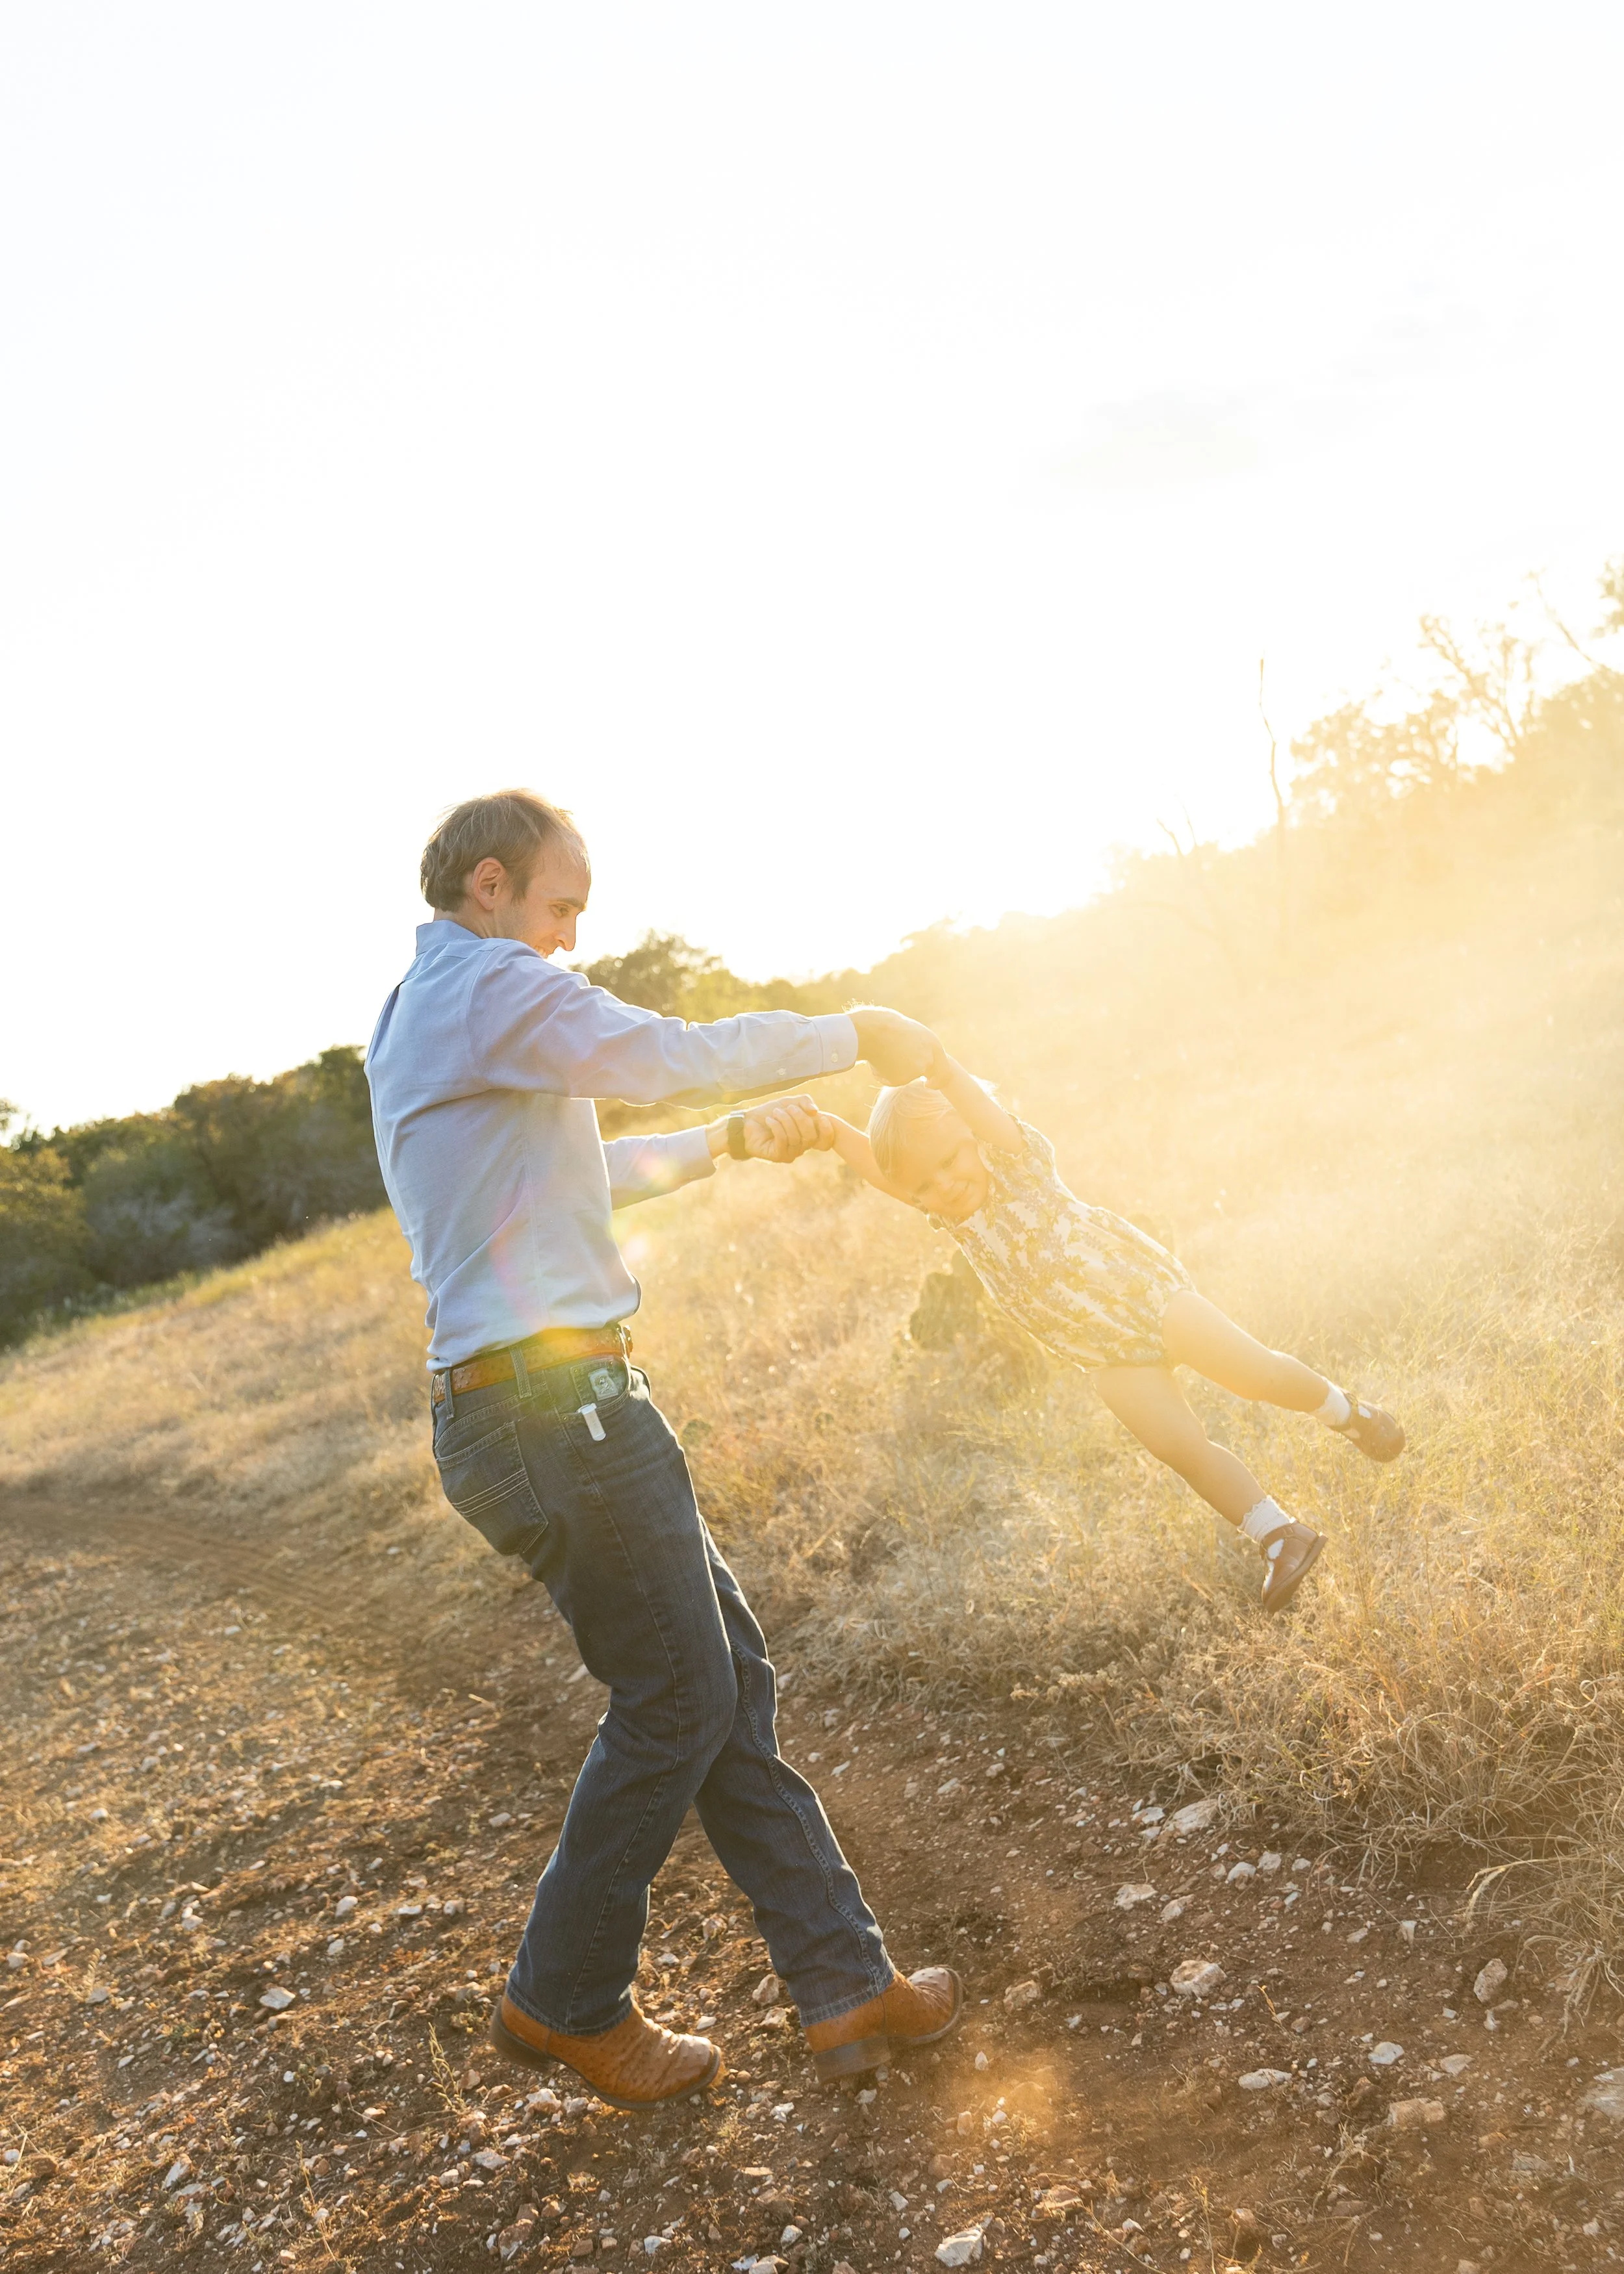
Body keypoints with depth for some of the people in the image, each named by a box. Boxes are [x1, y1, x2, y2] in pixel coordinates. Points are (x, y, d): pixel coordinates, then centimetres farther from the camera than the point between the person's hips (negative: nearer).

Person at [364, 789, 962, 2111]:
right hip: (558, 1399, -11)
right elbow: (680, 1055, -15)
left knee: (730, 1677, 10)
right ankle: (567, 2002, 19)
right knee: (675, 1703, 2)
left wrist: (731, 1141, 28)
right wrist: (858, 1037, -1)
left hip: (543, 1407, 11)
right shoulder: (490, 988, -11)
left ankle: (845, 1986, 15)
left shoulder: (426, 1023, 22)